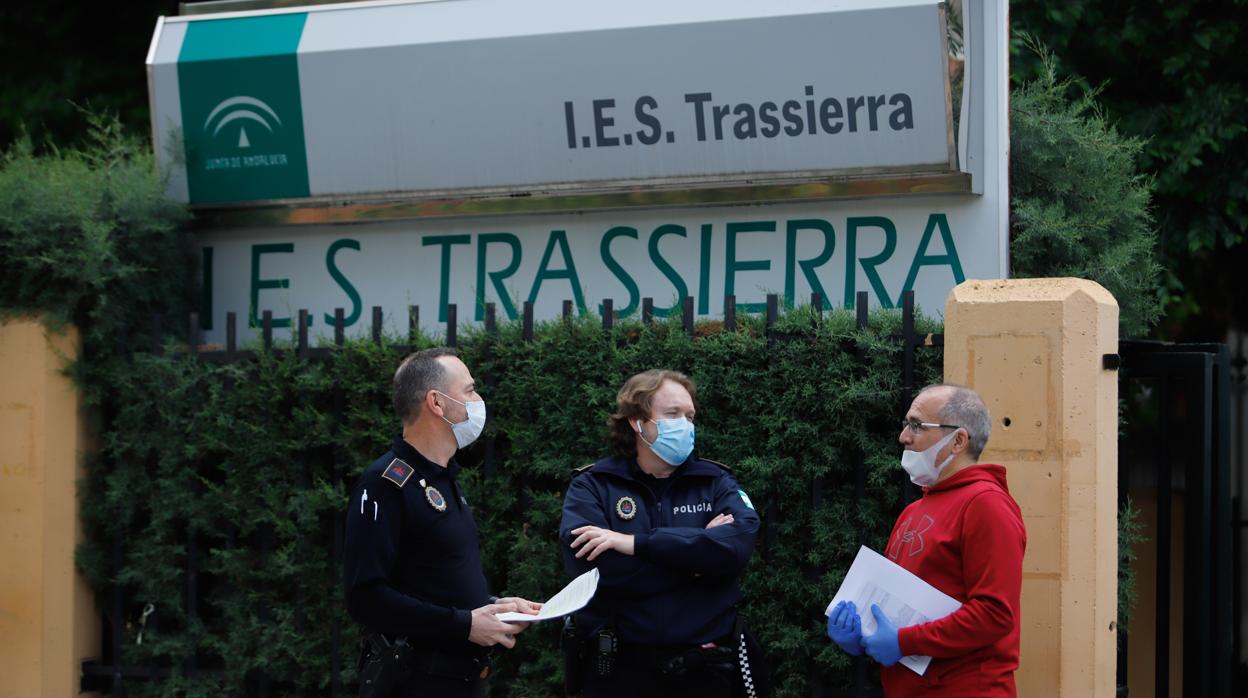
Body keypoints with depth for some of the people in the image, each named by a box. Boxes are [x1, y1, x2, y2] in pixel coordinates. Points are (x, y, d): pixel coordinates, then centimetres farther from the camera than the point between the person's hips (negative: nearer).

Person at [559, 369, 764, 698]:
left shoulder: (716, 482, 6)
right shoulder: (591, 487, 0)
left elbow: (737, 545, -15)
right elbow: (592, 565, -18)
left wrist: (637, 544, -20)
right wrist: (696, 554, -13)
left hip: (704, 669, 2)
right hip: (620, 669, -2)